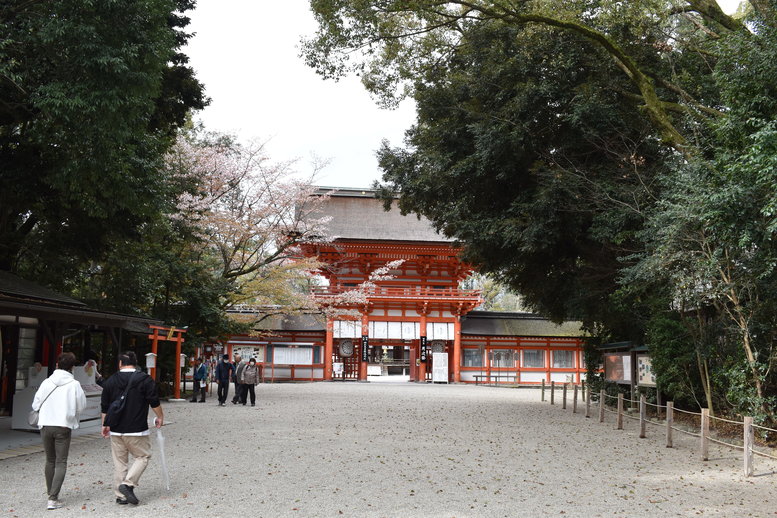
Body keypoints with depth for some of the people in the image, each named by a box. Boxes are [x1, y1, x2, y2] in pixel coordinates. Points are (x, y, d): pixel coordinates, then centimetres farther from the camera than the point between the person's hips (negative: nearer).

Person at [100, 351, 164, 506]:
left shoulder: (110, 381, 5)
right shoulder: (145, 380, -6)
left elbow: (105, 407, 11)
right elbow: (154, 402, -4)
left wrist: (105, 425, 23)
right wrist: (160, 417, 12)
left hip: (116, 431, 4)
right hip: (137, 430, -4)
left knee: (119, 462, 11)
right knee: (143, 456, 9)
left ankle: (120, 495, 12)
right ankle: (128, 483, -9)